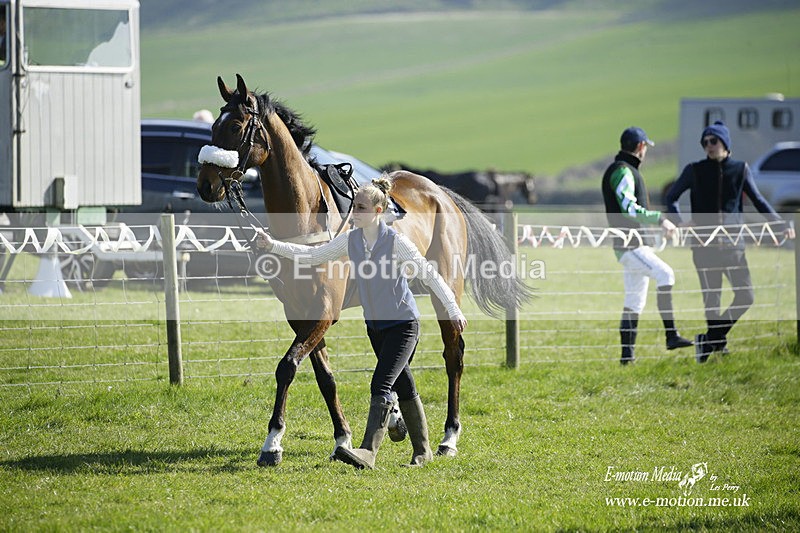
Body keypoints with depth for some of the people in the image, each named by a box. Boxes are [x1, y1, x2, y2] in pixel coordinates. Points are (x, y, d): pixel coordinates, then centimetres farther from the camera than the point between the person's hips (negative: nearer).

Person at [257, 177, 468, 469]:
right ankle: (422, 452, 28)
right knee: (405, 389, 17)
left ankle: (367, 452, -28)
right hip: (375, 325, 7)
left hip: (403, 324, -7)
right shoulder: (351, 240, 0)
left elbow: (429, 274, -13)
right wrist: (273, 246, -4)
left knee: (381, 385, -19)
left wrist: (453, 310, -14)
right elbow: (313, 255, 5)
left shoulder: (396, 241, -16)